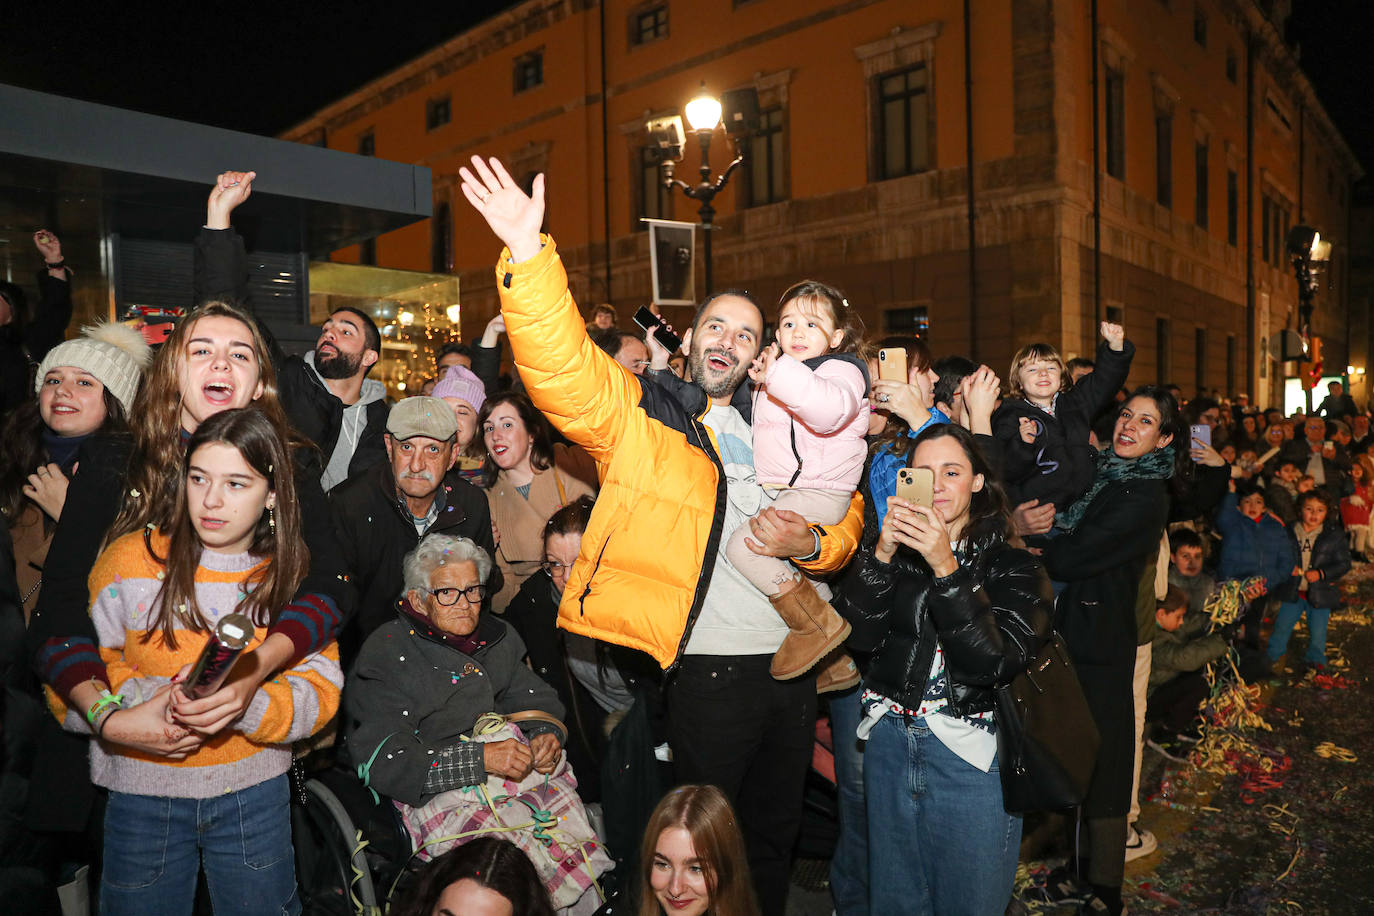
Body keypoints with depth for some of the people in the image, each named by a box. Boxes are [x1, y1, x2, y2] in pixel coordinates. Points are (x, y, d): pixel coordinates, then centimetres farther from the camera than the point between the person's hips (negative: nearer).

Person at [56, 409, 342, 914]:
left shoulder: (293, 576, -4)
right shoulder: (130, 560, -8)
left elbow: (320, 692, -10)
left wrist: (244, 703, -29)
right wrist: (144, 702, -23)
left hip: (255, 792, 1)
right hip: (142, 792, 0)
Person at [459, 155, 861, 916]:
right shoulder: (640, 415, -3)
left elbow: (846, 517, 16)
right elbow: (562, 369, -20)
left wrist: (812, 543, -7)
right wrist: (528, 255, -32)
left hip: (792, 663, 6)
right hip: (710, 670, -5)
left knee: (776, 831, 22)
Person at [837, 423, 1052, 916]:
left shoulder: (1013, 565, -3)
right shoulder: (901, 553, 5)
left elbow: (994, 662, -17)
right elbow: (857, 630, -7)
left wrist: (947, 569, -26)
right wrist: (882, 553, -22)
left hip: (973, 758, -3)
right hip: (890, 745, 3)